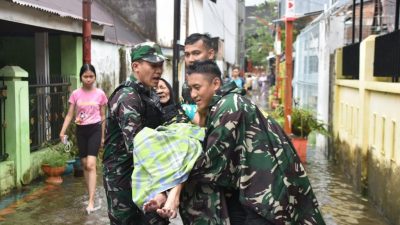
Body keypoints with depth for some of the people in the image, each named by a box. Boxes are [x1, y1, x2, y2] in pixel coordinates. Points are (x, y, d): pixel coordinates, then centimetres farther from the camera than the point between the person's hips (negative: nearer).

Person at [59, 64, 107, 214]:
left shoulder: (100, 94, -2)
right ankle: (91, 196, 25)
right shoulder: (75, 94, 1)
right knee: (85, 165, 10)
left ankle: (91, 202, -14)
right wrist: (62, 131, -11)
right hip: (81, 130, 3)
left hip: (95, 129, -3)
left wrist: (103, 135, 8)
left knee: (91, 165, -14)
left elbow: (103, 116, 5)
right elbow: (70, 115, 2)